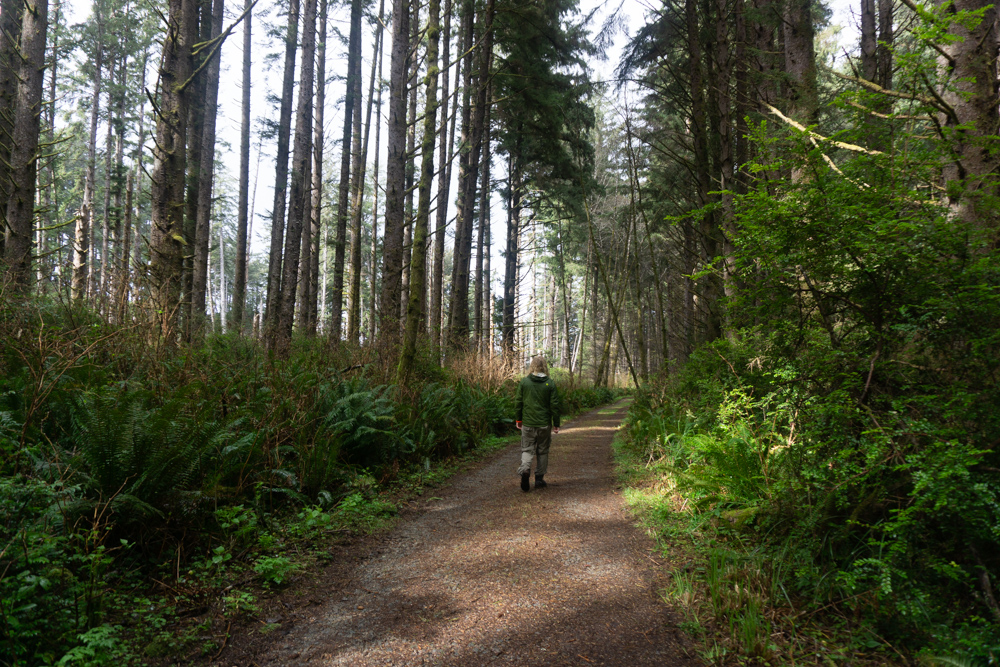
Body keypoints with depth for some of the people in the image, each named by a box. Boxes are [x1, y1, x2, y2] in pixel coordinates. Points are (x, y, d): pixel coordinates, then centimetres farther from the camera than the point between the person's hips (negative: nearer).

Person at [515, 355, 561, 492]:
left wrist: (518, 420, 13)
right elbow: (554, 405, -4)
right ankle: (539, 479, 17)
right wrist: (556, 424, 4)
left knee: (527, 449, 7)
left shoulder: (524, 382, -3)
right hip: (544, 424, 0)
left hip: (527, 424, 0)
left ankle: (525, 470, -18)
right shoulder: (550, 383, -5)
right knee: (543, 451, 12)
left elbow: (518, 402, 1)